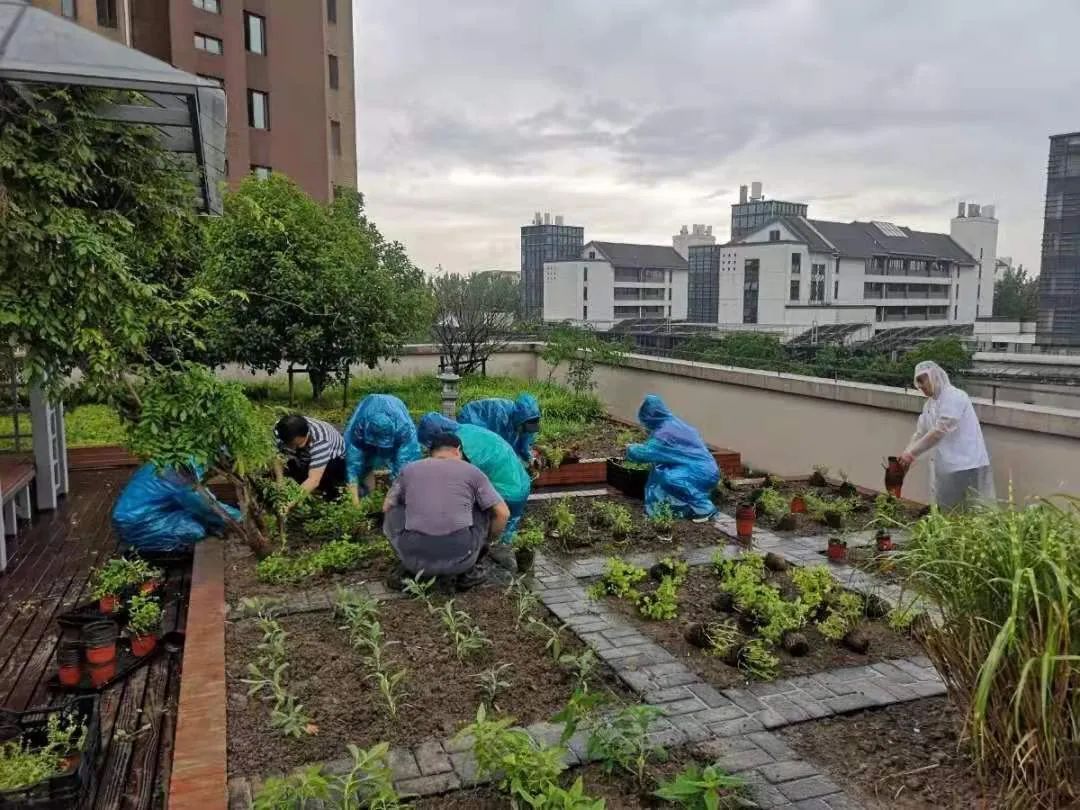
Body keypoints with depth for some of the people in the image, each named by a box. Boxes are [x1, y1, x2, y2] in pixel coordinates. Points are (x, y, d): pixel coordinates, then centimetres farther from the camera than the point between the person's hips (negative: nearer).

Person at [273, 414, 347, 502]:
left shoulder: (320, 441, -41)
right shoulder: (280, 430, -26)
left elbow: (314, 480, -44)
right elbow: (277, 458, -14)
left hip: (335, 459, -6)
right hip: (305, 459, 6)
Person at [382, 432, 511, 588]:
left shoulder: (409, 469, 16)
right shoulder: (472, 471, 11)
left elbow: (387, 507, 27)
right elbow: (502, 513, 9)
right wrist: (488, 542, 26)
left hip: (415, 558, 1)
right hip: (460, 557, -1)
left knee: (392, 513, 28)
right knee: (484, 508, 24)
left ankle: (411, 570, 15)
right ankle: (469, 570, 20)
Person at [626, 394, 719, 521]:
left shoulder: (665, 432, -17)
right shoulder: (673, 423, 11)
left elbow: (645, 452, -15)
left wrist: (630, 449, 4)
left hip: (703, 473, -10)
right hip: (706, 469, 10)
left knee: (668, 477, -28)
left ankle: (704, 508, -14)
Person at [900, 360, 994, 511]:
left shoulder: (954, 397, -14)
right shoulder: (930, 404, 13)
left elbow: (939, 431, -21)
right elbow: (920, 433, 14)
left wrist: (912, 453, -19)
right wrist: (906, 456, 1)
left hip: (966, 466, -9)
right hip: (946, 467, 9)